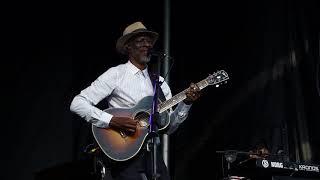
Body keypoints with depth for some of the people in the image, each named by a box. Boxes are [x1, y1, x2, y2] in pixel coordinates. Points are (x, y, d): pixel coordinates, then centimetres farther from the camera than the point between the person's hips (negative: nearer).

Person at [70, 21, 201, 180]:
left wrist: (186, 103, -4)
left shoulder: (160, 82, 11)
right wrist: (112, 120, -21)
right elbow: (77, 104, -12)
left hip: (152, 153, 5)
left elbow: (169, 127, 10)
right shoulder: (116, 74, -5)